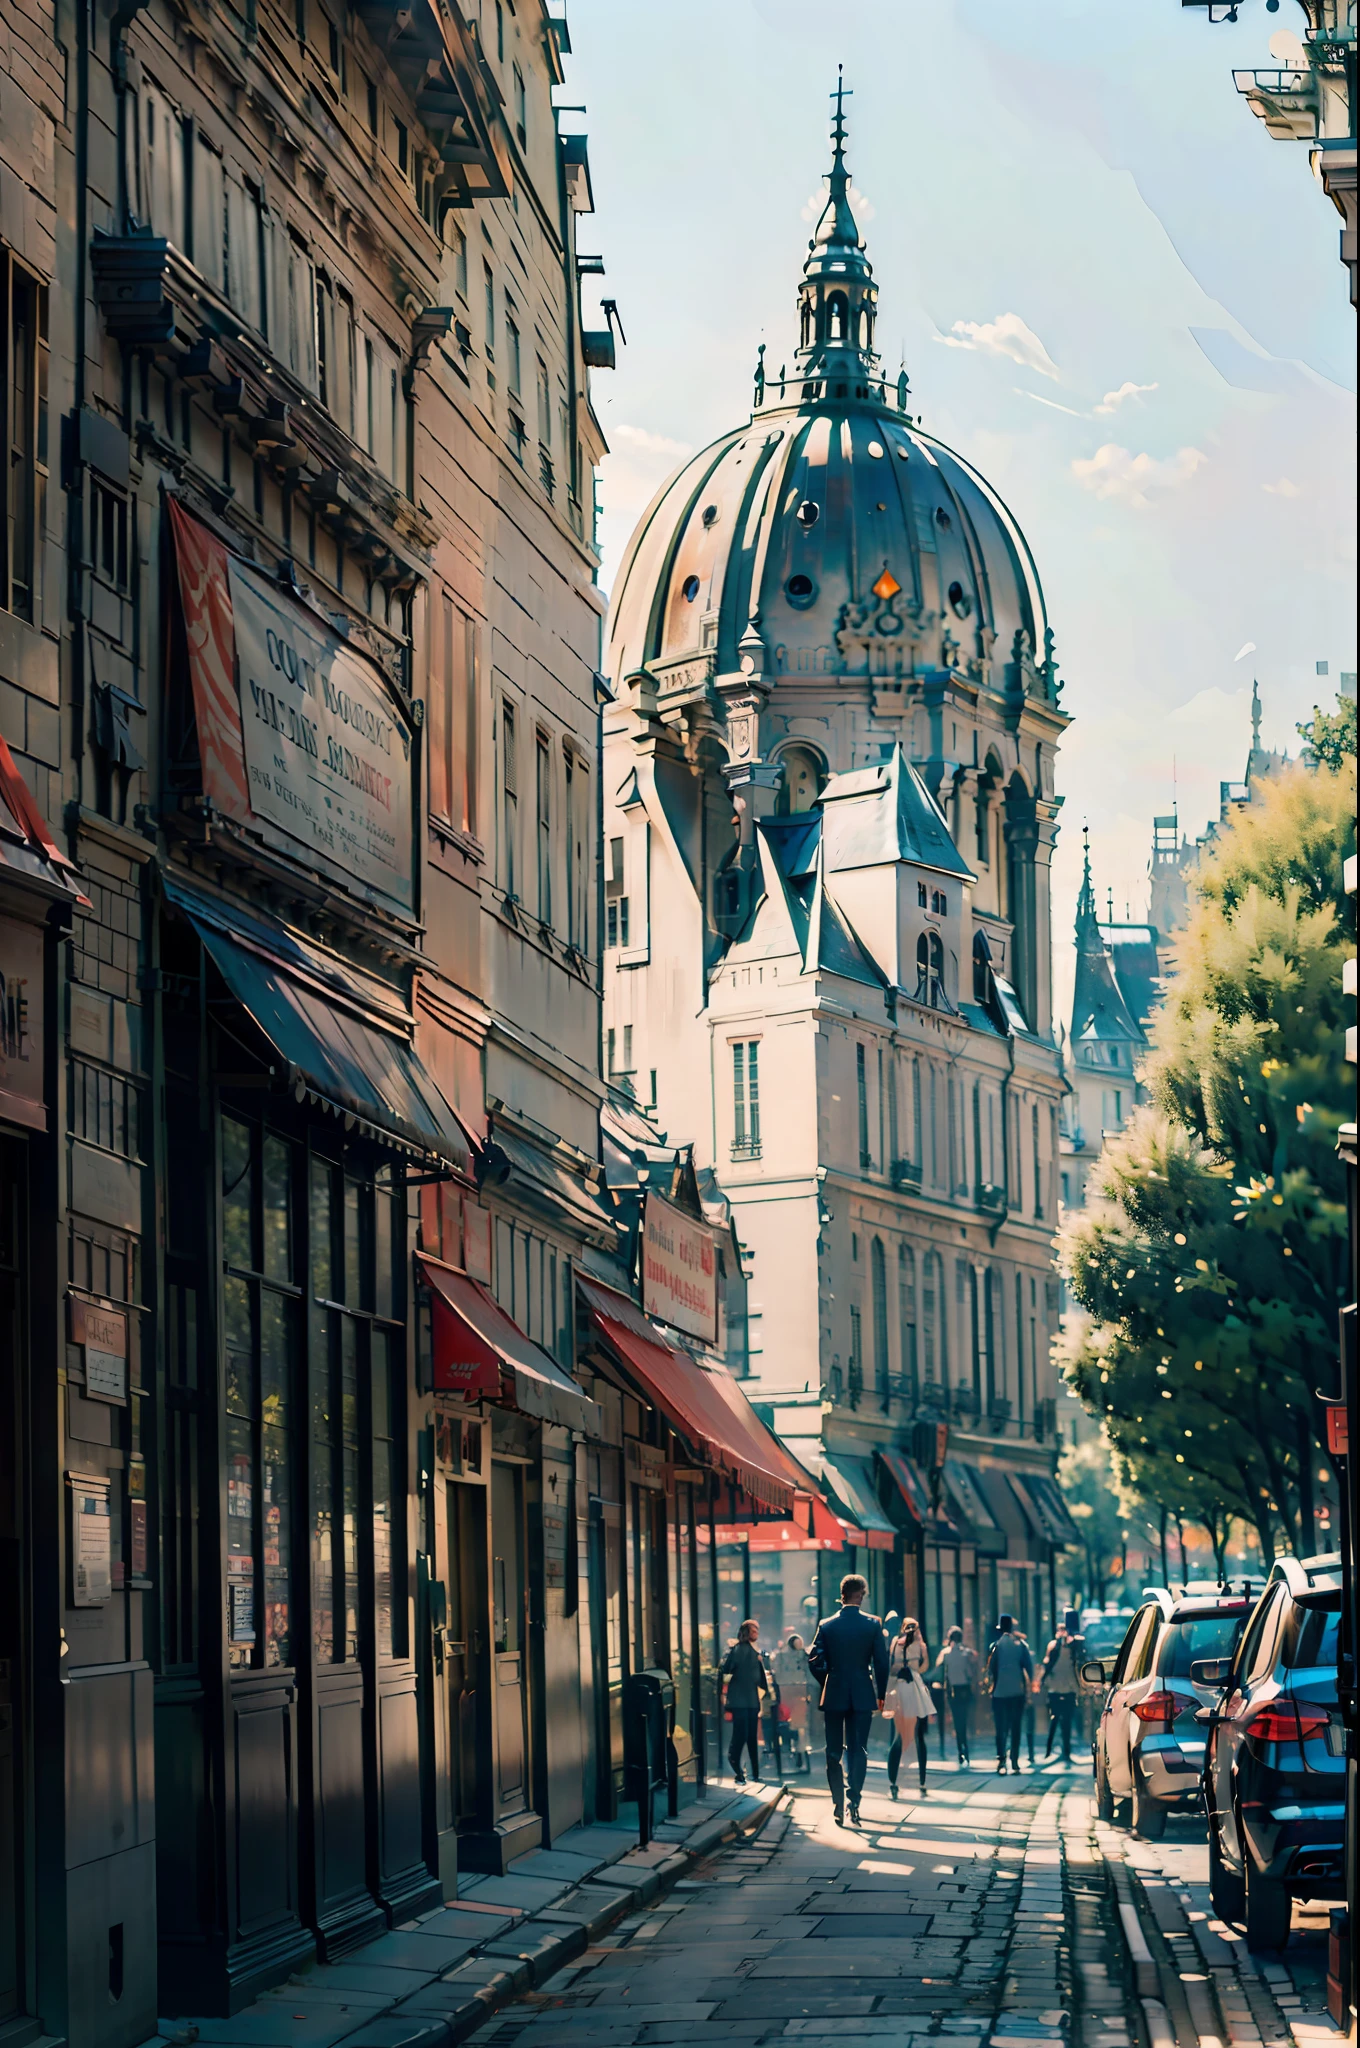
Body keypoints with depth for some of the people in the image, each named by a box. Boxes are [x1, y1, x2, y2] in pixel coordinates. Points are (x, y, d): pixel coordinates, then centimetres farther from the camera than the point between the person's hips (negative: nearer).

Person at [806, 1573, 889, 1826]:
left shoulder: (826, 1626, -2)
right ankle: (853, 1802, -5)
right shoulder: (873, 1624, -5)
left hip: (833, 1695, 1)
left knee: (834, 1751, 9)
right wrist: (880, 1694, 6)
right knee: (858, 1750, 5)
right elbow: (882, 1662, -5)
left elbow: (814, 1661, -4)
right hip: (863, 1696, 0)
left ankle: (838, 1805, 5)